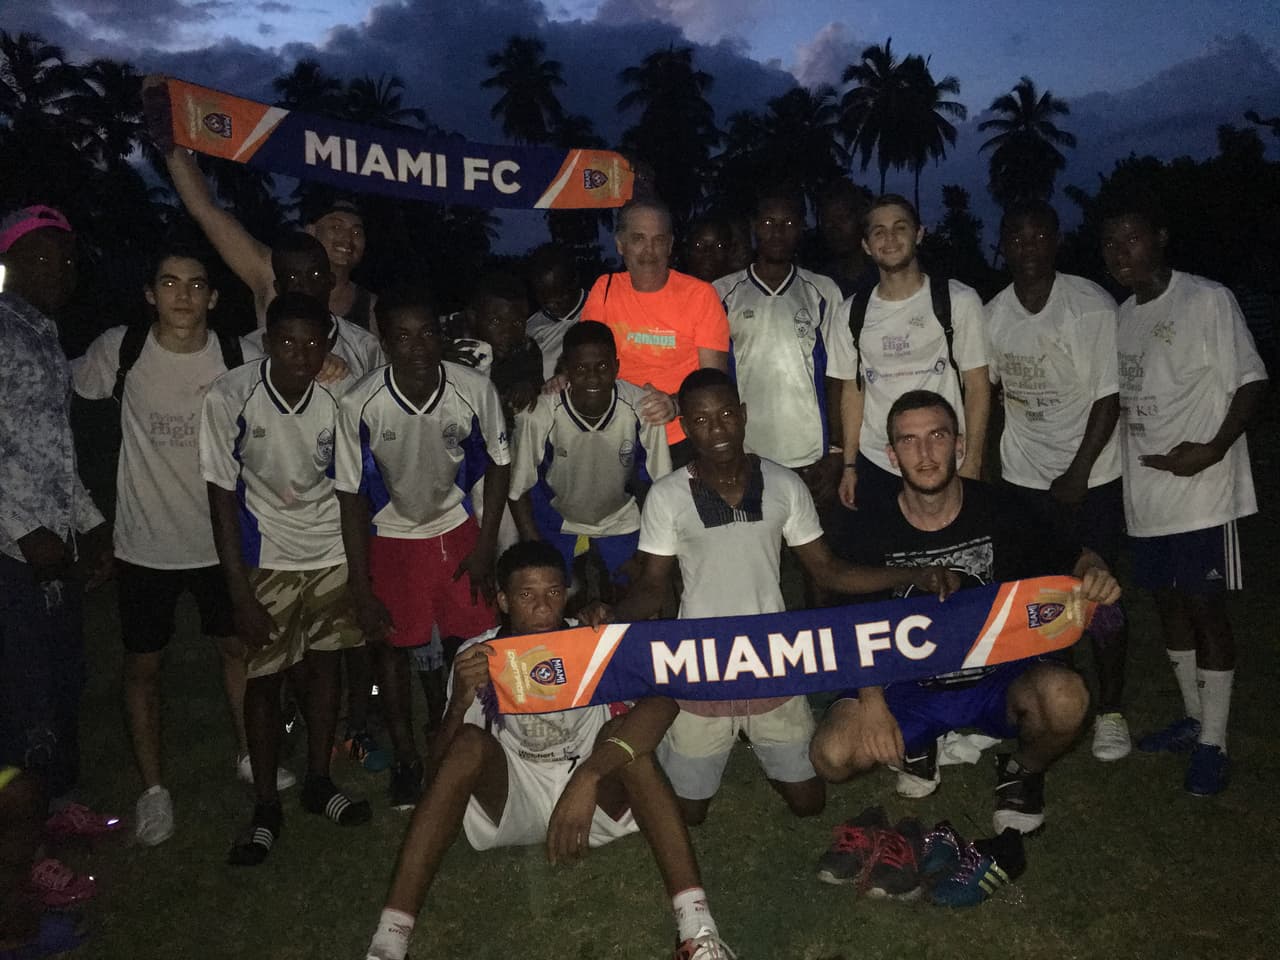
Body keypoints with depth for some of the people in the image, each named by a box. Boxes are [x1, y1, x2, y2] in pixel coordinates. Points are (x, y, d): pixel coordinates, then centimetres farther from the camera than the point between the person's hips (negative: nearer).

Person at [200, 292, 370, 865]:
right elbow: (222, 497, -14)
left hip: (332, 551, 2)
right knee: (264, 678, 3)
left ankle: (318, 782, 30)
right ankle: (266, 808, 19)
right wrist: (240, 593, -15)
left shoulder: (339, 399, -14)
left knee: (324, 664, 12)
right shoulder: (230, 397, -19)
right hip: (267, 556, -2)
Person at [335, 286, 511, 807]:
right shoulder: (361, 404, -23)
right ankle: (405, 756, 26)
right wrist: (361, 588, -12)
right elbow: (351, 496, -14)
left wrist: (484, 545, -5)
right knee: (390, 644, 6)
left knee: (473, 639, -1)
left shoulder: (474, 389, -21)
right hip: (391, 535, 0)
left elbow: (498, 464, -4)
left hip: (457, 528, 1)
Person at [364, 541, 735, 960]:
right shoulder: (477, 657, -10)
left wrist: (587, 777, -46)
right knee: (471, 743, -28)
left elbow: (662, 702, -33)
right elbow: (446, 760, -11)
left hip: (594, 800, 0)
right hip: (508, 801, 1)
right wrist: (460, 702, -33)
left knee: (624, 734, -29)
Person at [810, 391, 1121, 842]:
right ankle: (917, 748, 13)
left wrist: (1095, 573, -22)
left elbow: (1069, 558, 3)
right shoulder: (871, 530, -10)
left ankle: (1023, 770, 6)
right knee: (832, 756, -25)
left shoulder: (998, 512, -10)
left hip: (997, 679, 0)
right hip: (907, 689, 0)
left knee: (1064, 696, -33)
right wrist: (872, 703, -20)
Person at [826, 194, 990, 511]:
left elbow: (977, 386, -3)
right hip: (874, 466, 2)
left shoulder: (959, 301, -2)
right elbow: (852, 391, 11)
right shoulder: (851, 314, 7)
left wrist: (972, 463, -9)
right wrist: (849, 466, 7)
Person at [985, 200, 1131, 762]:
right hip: (1022, 477, 3)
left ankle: (1111, 710, 16)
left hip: (1089, 475, -3)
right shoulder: (992, 315, -1)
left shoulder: (1092, 306, -11)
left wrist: (1078, 473, -14)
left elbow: (1108, 397, -11)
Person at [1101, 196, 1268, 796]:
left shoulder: (1207, 301, -8)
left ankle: (1213, 743, 11)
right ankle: (1192, 718, 31)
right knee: (1168, 601, 15)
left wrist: (1213, 450, -23)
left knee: (1205, 608, -1)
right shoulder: (1121, 316, 11)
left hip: (1201, 492, -7)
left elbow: (1251, 382, -11)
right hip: (1145, 494, 7)